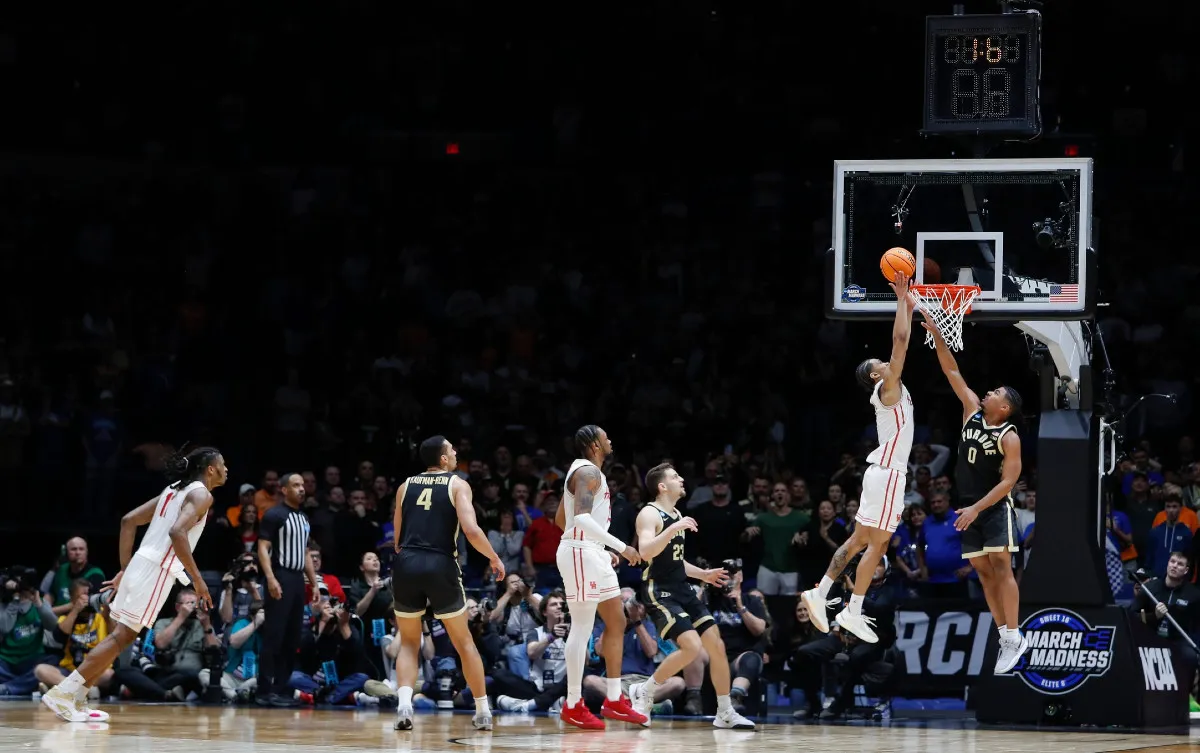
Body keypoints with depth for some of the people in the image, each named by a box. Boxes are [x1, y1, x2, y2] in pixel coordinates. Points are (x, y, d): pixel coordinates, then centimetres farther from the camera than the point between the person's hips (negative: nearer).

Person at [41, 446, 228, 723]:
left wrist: (125, 570, 21)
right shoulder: (201, 494, -6)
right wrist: (197, 579, -19)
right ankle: (63, 692, -14)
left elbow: (128, 521, 19)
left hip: (141, 564, 9)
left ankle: (76, 699, 12)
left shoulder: (174, 490, 21)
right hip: (156, 571, -9)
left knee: (123, 636, 15)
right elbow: (177, 532, -23)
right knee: (121, 637, -9)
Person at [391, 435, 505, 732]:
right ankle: (483, 712, 17)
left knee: (409, 643, 15)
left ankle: (404, 705, -7)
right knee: (464, 641, 14)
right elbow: (471, 530, -8)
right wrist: (494, 559, 6)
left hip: (406, 564, 3)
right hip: (441, 565, -3)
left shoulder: (405, 486, 17)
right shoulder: (458, 484, 5)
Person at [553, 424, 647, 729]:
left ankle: (614, 701, 14)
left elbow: (560, 519, 25)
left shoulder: (587, 472, 19)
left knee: (616, 621, 12)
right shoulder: (588, 472, -13)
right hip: (581, 553, -11)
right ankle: (573, 706, -5)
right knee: (582, 628, -8)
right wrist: (621, 546, -26)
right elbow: (582, 517, -26)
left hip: (592, 554, 11)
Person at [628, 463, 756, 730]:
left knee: (717, 646, 5)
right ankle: (643, 693, -7)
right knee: (691, 647, -23)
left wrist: (702, 574, 21)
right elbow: (646, 552, -28)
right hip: (659, 591, -9)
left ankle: (725, 713, 14)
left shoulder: (676, 515, 16)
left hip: (681, 590, 9)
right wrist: (673, 529, -32)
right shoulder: (650, 514, -11)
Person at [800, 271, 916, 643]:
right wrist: (902, 300, -13)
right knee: (876, 543, -8)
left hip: (886, 472, 9)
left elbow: (902, 343, 23)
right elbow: (900, 341, -18)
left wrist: (909, 309, 17)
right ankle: (853, 611, -9)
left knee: (859, 540, 12)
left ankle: (820, 593, 12)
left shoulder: (892, 390, 13)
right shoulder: (887, 388, -10)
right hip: (887, 473, -9)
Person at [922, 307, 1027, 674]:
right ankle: (1007, 637, 5)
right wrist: (937, 335, -2)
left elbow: (1008, 482, -18)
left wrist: (977, 508, -26)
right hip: (970, 507, 7)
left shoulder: (1009, 437, -13)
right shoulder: (973, 411, 5)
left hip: (996, 508, -7)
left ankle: (1013, 639, -14)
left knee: (1001, 567, -12)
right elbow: (952, 372, 6)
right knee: (982, 572, 4)